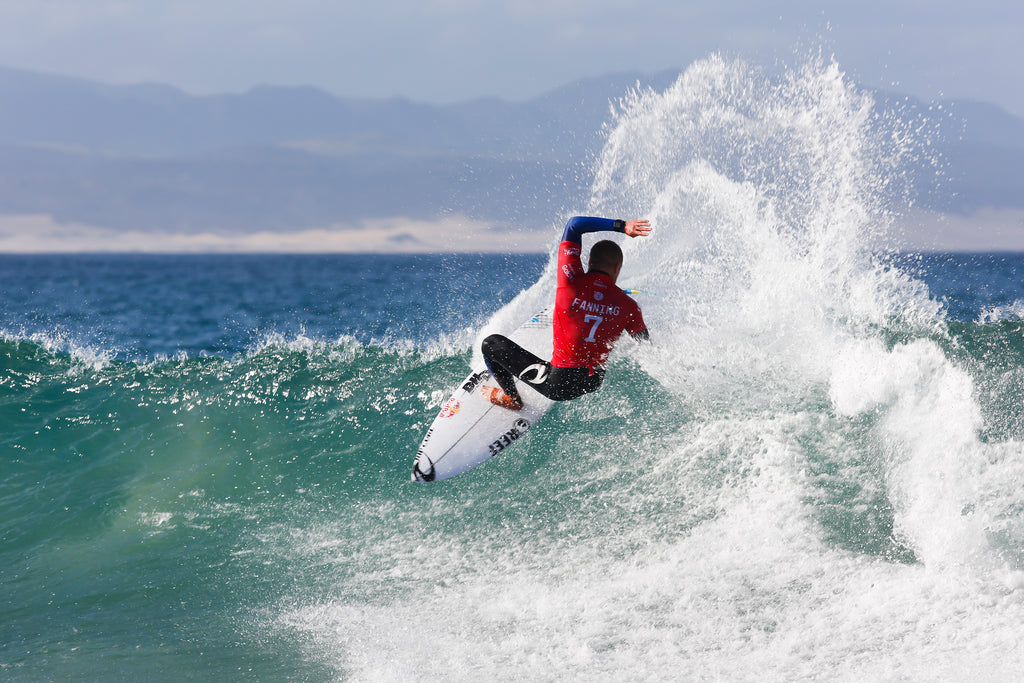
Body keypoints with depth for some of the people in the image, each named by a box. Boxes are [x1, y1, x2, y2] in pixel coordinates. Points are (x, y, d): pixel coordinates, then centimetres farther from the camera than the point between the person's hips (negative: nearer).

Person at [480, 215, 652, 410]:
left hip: (559, 384, -3)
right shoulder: (628, 306, -11)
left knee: (491, 344, 15)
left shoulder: (572, 282, -17)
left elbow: (574, 225, -14)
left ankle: (511, 397, 34)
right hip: (594, 383, 3)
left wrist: (622, 226, -13)